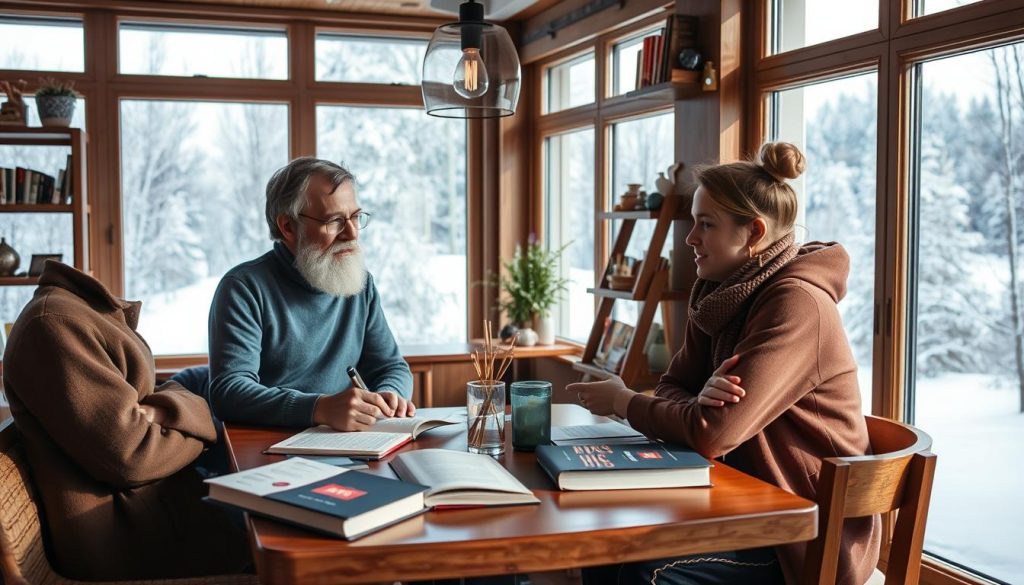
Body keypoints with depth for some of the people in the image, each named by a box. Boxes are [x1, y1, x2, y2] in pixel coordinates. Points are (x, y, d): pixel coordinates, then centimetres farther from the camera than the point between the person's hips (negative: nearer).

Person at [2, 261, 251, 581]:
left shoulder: (93, 307, 11)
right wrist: (193, 420, -7)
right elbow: (128, 456, -24)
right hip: (120, 530, -9)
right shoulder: (54, 322, -21)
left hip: (140, 497, 9)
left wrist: (166, 412, -11)